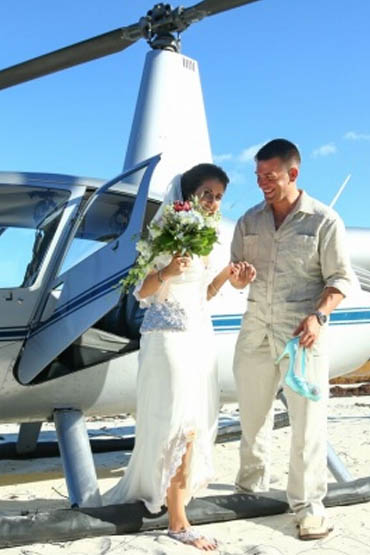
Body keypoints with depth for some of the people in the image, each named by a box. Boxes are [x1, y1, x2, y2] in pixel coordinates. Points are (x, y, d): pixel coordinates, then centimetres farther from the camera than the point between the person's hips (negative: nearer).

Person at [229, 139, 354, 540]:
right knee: (252, 412, 16)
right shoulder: (249, 221, 7)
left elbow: (341, 278, -6)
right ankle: (251, 482, 36)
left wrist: (319, 315, -22)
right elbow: (237, 277, 11)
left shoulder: (323, 220, -6)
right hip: (256, 328, 5)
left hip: (301, 332, -4)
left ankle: (308, 505, 12)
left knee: (307, 420, -1)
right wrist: (237, 275, -13)